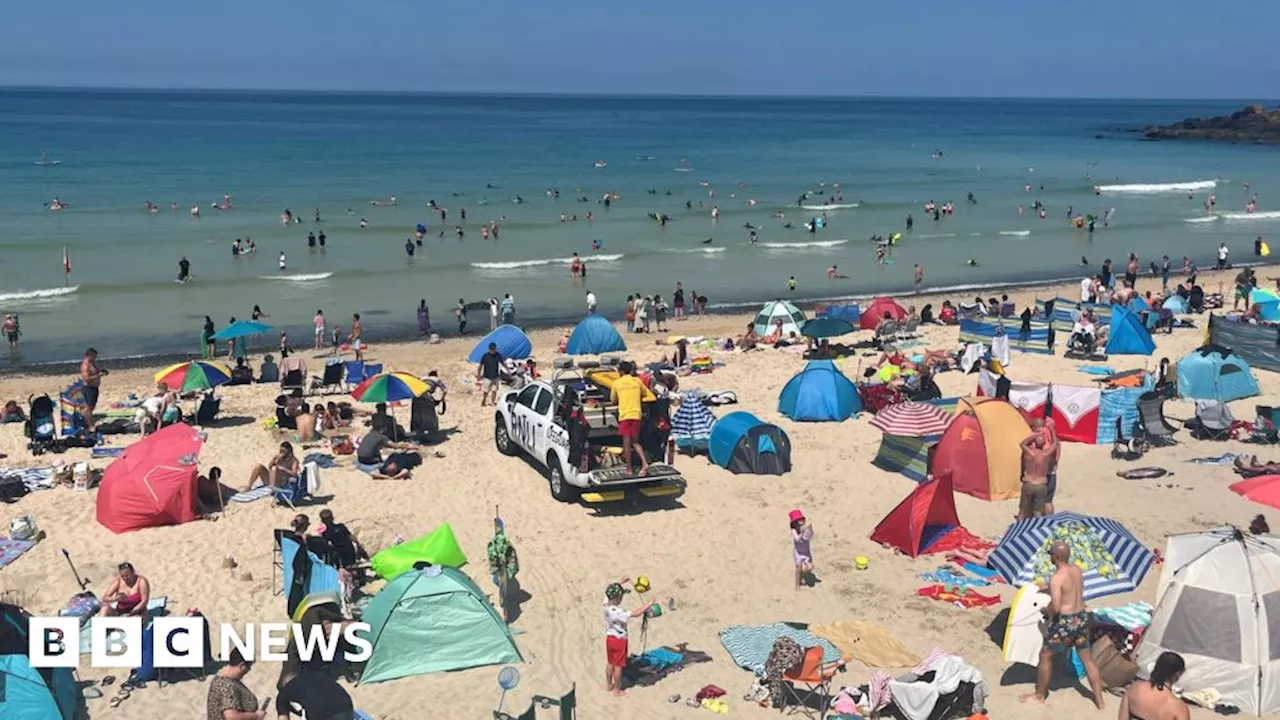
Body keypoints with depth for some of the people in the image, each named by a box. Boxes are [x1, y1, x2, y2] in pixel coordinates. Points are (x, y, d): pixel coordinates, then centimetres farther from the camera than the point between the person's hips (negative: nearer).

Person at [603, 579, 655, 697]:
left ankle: (608, 685, 36)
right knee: (618, 666, 7)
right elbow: (635, 614, -35)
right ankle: (617, 690, 19)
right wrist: (649, 604, -25)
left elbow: (610, 590, 11)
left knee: (610, 663, 22)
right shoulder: (618, 612, -33)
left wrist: (621, 582, 12)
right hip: (619, 640, -8)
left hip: (609, 637, 8)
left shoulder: (606, 604, -9)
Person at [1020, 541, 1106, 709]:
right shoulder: (1077, 570, 2)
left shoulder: (1057, 578, -22)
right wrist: (1048, 589, 28)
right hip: (1081, 617, 7)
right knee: (1087, 659, 16)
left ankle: (1039, 695, 25)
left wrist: (1045, 610, -6)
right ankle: (1100, 701, 21)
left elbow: (1056, 608, -27)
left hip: (1065, 621, -7)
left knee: (1045, 656, 12)